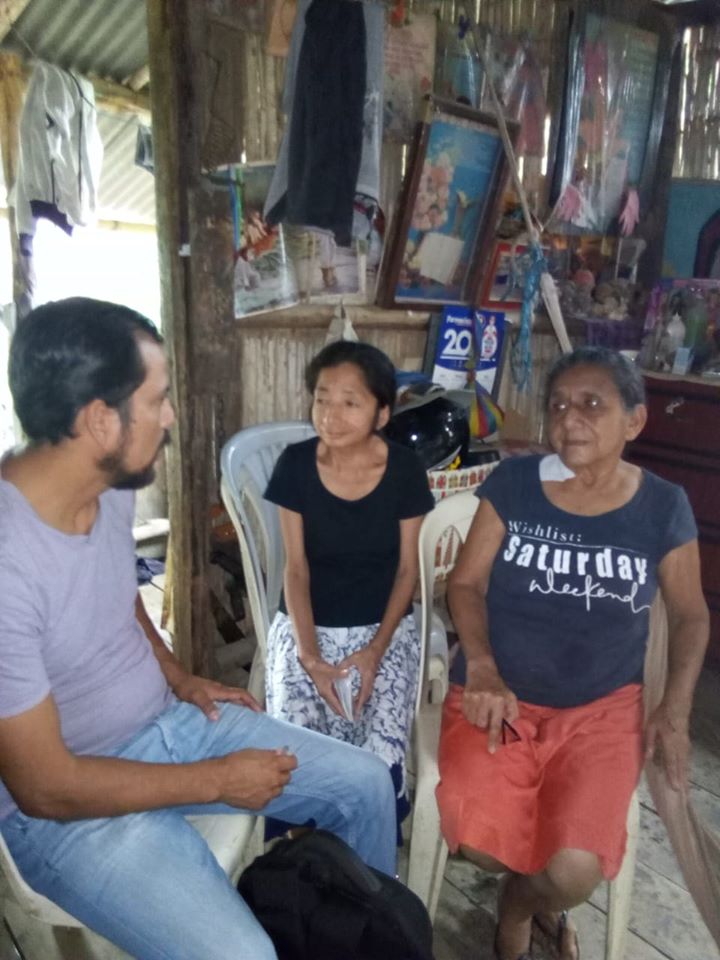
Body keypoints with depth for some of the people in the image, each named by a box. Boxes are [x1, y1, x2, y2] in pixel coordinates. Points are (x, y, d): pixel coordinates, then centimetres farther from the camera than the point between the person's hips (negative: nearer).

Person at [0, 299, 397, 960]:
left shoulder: (111, 488, -7)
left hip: (168, 721, 7)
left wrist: (179, 678, 4)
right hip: (72, 809, -7)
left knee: (366, 783, 6)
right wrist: (216, 779, -17)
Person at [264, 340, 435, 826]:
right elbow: (296, 569, -6)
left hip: (384, 627, 0)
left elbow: (407, 570, -4)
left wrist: (376, 651, -16)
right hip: (306, 625, 1)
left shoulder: (405, 469, -10)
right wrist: (309, 657, -19)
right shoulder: (295, 464, -10)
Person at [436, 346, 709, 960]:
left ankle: (520, 906, 21)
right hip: (501, 694, 0)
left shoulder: (663, 508, -3)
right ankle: (535, 888, 18)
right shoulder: (512, 484, -6)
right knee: (480, 842, -22)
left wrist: (675, 712, -2)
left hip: (603, 706, 1)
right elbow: (466, 583, -1)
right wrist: (482, 669, -17)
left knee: (576, 871, -20)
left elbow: (691, 615, 9)